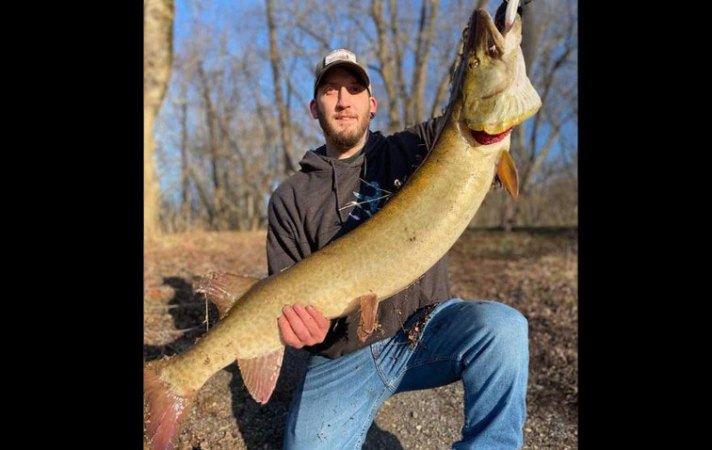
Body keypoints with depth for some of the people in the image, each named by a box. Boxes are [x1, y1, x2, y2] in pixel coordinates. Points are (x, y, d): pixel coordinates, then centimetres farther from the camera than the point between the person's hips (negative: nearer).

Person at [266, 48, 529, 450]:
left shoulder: (415, 148, 5)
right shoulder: (291, 199, 2)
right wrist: (306, 325, -23)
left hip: (428, 328, 1)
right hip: (344, 354, 0)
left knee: (502, 327, -29)